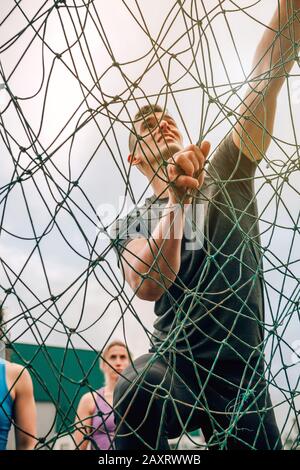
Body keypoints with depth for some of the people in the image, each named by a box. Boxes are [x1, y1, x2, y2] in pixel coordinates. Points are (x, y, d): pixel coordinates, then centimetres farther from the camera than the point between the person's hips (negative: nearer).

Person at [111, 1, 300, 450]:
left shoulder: (226, 175, 7)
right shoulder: (131, 223, 7)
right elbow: (148, 286, -17)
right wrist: (179, 198, -26)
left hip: (244, 374, 2)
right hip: (176, 362, -2)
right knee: (138, 391, -34)